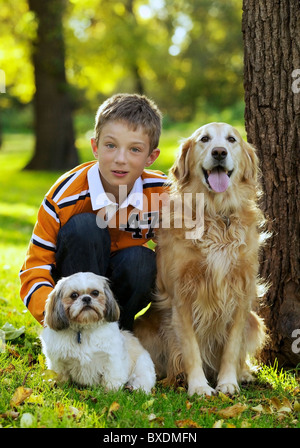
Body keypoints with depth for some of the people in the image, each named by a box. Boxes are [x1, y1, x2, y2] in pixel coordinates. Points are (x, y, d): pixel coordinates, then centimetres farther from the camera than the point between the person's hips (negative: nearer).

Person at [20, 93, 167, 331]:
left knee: (141, 260, -32)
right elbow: (35, 267, -22)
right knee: (83, 226, -30)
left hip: (126, 284, 2)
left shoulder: (161, 192, -17)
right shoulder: (65, 197, -24)